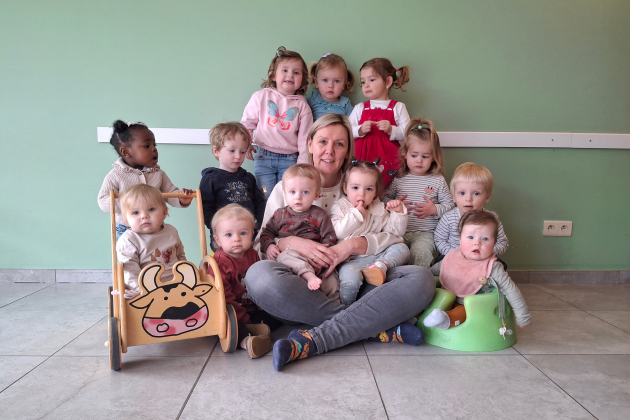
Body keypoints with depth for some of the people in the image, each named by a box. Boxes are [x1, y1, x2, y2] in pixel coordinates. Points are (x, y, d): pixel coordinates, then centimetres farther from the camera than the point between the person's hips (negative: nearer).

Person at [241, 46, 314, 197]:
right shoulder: (261, 97, 1)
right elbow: (247, 122, 10)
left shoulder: (302, 105, 1)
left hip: (290, 159, 0)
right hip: (264, 157, 0)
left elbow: (304, 138, 1)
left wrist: (302, 164, -1)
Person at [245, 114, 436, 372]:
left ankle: (312, 341, -31)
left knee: (421, 279, -25)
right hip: (303, 287, -1)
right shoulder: (285, 189, 15)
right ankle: (376, 328, -25)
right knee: (259, 275, -34)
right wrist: (292, 243, -14)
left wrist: (354, 245, -14)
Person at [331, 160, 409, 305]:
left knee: (402, 249, -11)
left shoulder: (379, 209, 19)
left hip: (378, 255, 5)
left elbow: (396, 231, 18)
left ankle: (381, 266, -32)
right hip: (351, 259, -5)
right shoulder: (339, 208, 7)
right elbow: (338, 232, -10)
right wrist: (356, 214, -9)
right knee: (350, 277, -34)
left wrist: (398, 212, 3)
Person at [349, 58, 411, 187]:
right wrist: (360, 130, -12)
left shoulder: (398, 107, 8)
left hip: (388, 159, -1)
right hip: (362, 157, 1)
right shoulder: (360, 108, 13)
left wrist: (391, 130, -15)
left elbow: (407, 133, 2)